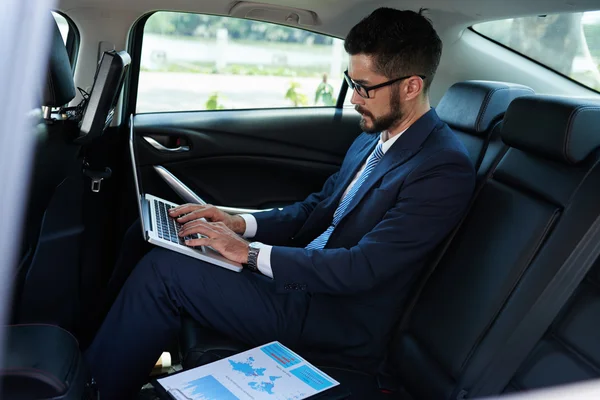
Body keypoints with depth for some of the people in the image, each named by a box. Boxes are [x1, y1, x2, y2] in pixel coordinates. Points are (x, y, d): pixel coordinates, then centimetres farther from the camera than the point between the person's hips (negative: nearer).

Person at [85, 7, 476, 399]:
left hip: (339, 327, -8)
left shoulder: (444, 168, -20)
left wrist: (250, 252, -21)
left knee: (163, 270, -15)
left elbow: (363, 268, -25)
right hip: (305, 278, 9)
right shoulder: (374, 136, 6)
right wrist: (241, 224, -2)